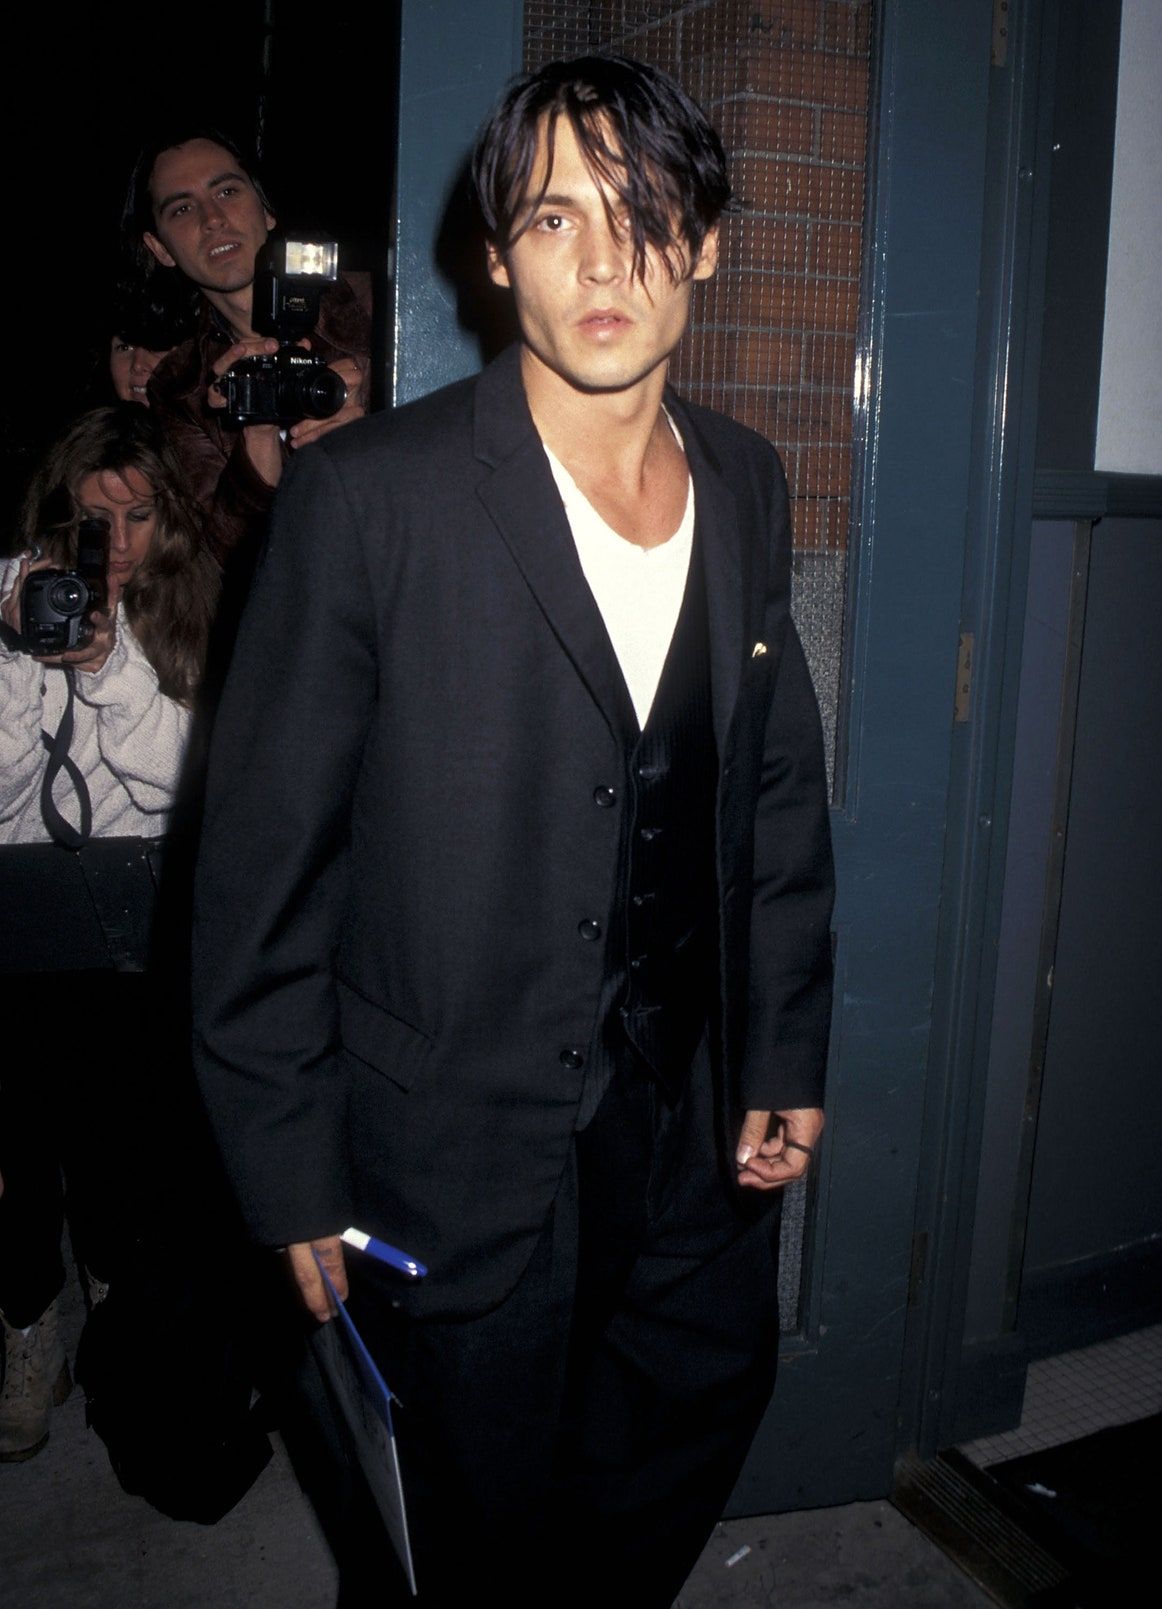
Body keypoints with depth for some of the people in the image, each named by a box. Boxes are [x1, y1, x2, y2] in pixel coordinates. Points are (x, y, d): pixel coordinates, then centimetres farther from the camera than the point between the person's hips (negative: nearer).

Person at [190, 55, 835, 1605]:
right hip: (465, 1147, -5)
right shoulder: (365, 496, -16)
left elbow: (779, 783, 9)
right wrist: (290, 1169, -9)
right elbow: (265, 857, -12)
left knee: (711, 1397, 26)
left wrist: (789, 1049, 8)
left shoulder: (747, 483, 2)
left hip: (693, 1113, 6)